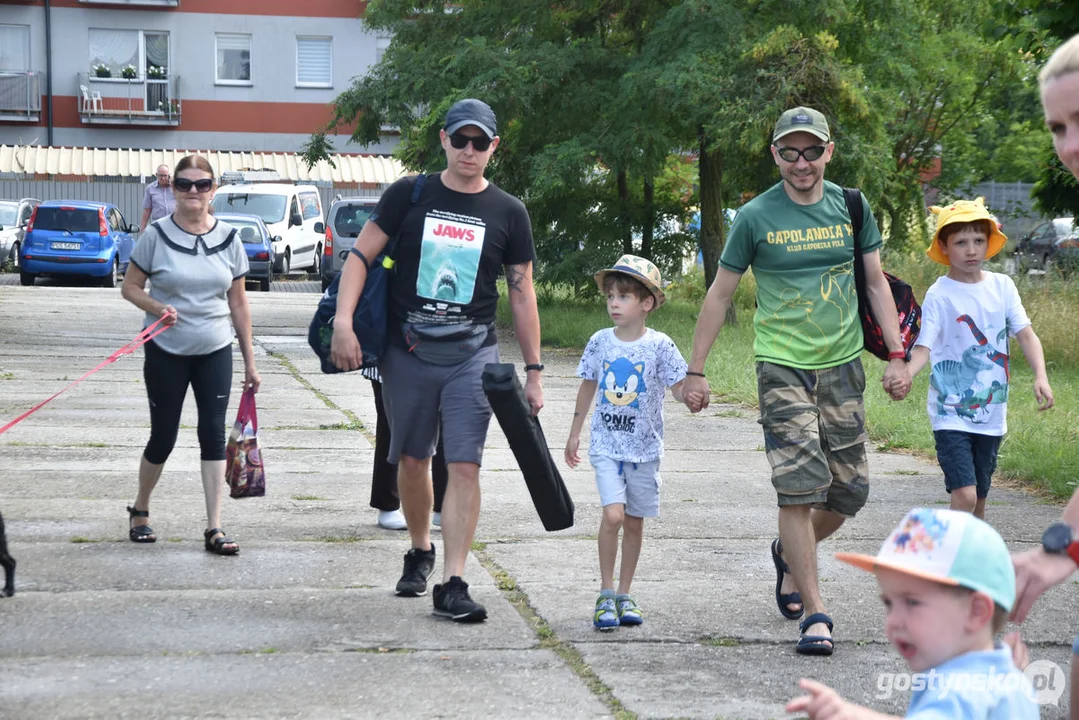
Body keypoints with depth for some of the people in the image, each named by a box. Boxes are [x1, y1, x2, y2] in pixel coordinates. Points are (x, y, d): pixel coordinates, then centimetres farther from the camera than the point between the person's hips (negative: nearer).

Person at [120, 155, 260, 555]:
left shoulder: (228, 239, 1)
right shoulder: (157, 235, -6)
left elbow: (238, 304, 6)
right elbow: (130, 287, -1)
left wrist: (249, 362, 6)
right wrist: (157, 307, -22)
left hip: (215, 353, 2)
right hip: (166, 354, -2)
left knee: (213, 435, -3)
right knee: (163, 438, 5)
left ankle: (214, 528, -1)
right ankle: (140, 510, 30)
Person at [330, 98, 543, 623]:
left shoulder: (508, 213, 3)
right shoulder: (409, 196, 1)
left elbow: (522, 293, 7)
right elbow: (360, 256, 0)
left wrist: (533, 370, 6)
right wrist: (343, 322, -14)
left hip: (472, 356, 0)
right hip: (408, 353, 1)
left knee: (465, 466, -10)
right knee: (412, 460, 11)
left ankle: (452, 584, -9)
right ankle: (420, 551, 36)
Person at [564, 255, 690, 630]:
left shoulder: (659, 345, -6)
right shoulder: (600, 342, 1)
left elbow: (678, 387, -6)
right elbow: (588, 386, 13)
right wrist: (574, 433, 18)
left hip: (644, 447, 0)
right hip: (606, 445, 0)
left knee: (634, 521, 8)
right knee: (613, 514, -15)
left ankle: (624, 594, 21)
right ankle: (605, 594, -5)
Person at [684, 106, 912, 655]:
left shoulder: (851, 208, 6)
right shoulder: (755, 216, -2)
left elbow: (876, 284, 11)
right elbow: (720, 295, 4)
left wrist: (896, 355, 3)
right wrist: (696, 370, 3)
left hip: (841, 364, 4)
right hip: (782, 365, -3)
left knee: (850, 489, 6)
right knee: (800, 485, -14)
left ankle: (790, 553, 35)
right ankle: (814, 612, -10)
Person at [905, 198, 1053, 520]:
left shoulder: (1002, 286, 4)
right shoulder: (939, 295, -9)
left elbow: (1026, 335, 2)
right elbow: (923, 347, -15)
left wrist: (1040, 376, -15)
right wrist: (904, 374, -36)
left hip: (991, 413, 5)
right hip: (951, 414, -5)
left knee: (980, 498, 14)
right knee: (964, 495, -18)